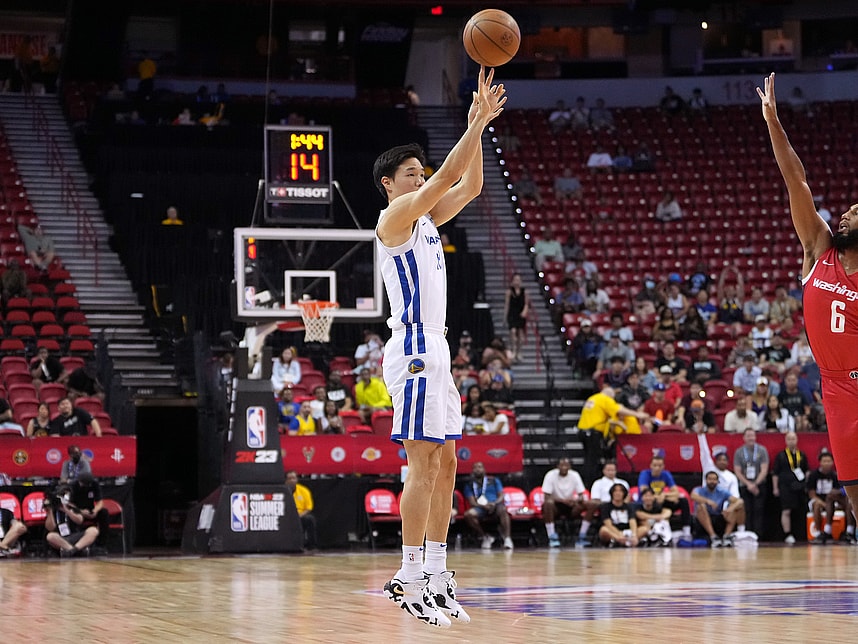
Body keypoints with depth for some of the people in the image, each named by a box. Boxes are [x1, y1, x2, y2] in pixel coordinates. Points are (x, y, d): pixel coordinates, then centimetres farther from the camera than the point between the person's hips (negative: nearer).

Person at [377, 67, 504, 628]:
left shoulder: (426, 219, 19)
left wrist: (480, 127, 7)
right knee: (424, 464, -12)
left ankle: (436, 575, 11)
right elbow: (446, 178, -17)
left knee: (445, 464, 8)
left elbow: (468, 185, 16)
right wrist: (475, 124, -14)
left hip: (435, 349, 10)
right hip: (415, 347, -10)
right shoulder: (395, 217, -6)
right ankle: (409, 577, -11)